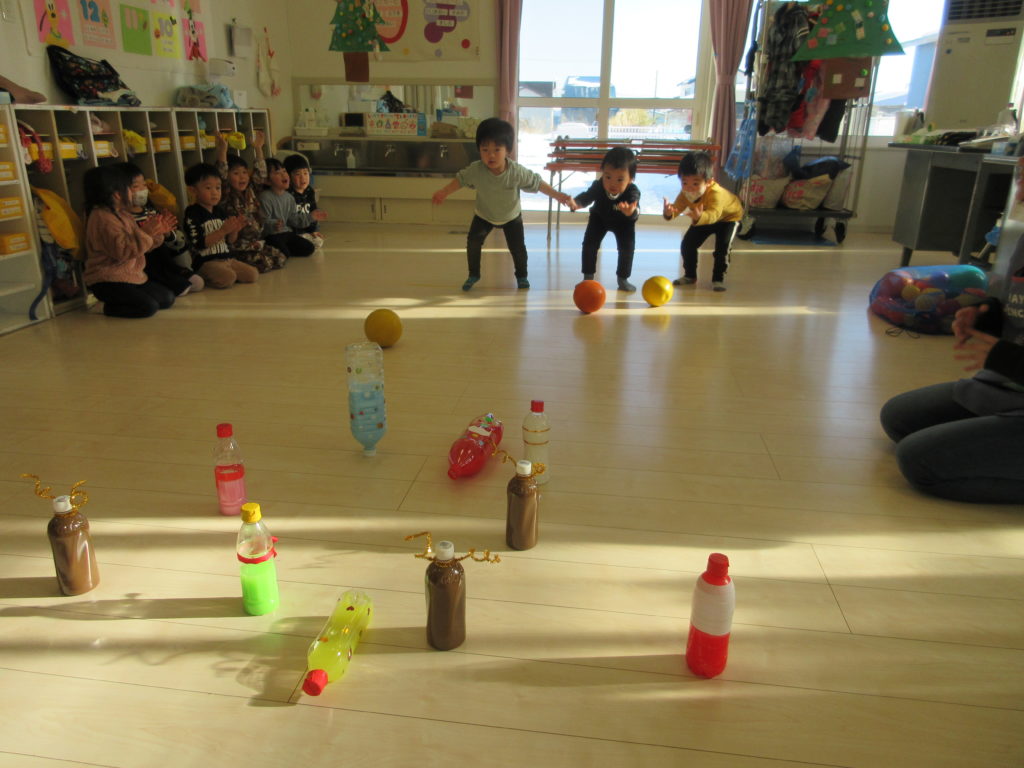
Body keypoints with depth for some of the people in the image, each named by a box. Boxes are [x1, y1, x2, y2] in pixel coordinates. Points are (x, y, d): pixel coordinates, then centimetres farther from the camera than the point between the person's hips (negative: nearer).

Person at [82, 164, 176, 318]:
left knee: (167, 298, 3)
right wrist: (146, 233, -25)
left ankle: (117, 302, 10)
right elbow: (122, 251, -26)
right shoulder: (102, 218, -18)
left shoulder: (121, 213, 14)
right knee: (148, 306, -25)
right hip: (107, 281, -10)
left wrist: (157, 233, 3)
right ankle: (111, 307, -2)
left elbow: (138, 243, 19)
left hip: (130, 276, 10)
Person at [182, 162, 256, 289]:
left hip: (227, 258, 7)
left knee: (253, 274, -5)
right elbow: (198, 244, -20)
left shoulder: (220, 211, 12)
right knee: (228, 278, -31)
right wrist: (223, 230, -23)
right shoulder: (192, 214, -10)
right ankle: (205, 279, -2)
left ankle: (222, 275, 10)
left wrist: (234, 230, -7)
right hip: (205, 262, -7)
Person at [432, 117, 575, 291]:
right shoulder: (475, 170, -30)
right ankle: (473, 274, 11)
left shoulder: (517, 172, -32)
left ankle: (521, 275, 27)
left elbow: (537, 183, -21)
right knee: (473, 242, -11)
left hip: (511, 217, 0)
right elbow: (460, 179, -11)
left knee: (518, 247, 0)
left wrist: (557, 195, -23)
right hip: (483, 216, 1)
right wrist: (444, 192, -15)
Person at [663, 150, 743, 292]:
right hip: (704, 218, 5)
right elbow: (677, 208, -38)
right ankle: (690, 275, 14)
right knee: (687, 243, -3)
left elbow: (713, 215, -63)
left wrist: (699, 217, -85)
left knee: (722, 247, -21)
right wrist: (669, 213, -62)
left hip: (728, 216, -5)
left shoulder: (716, 193, -47)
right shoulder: (685, 194, -29)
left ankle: (718, 278, -3)